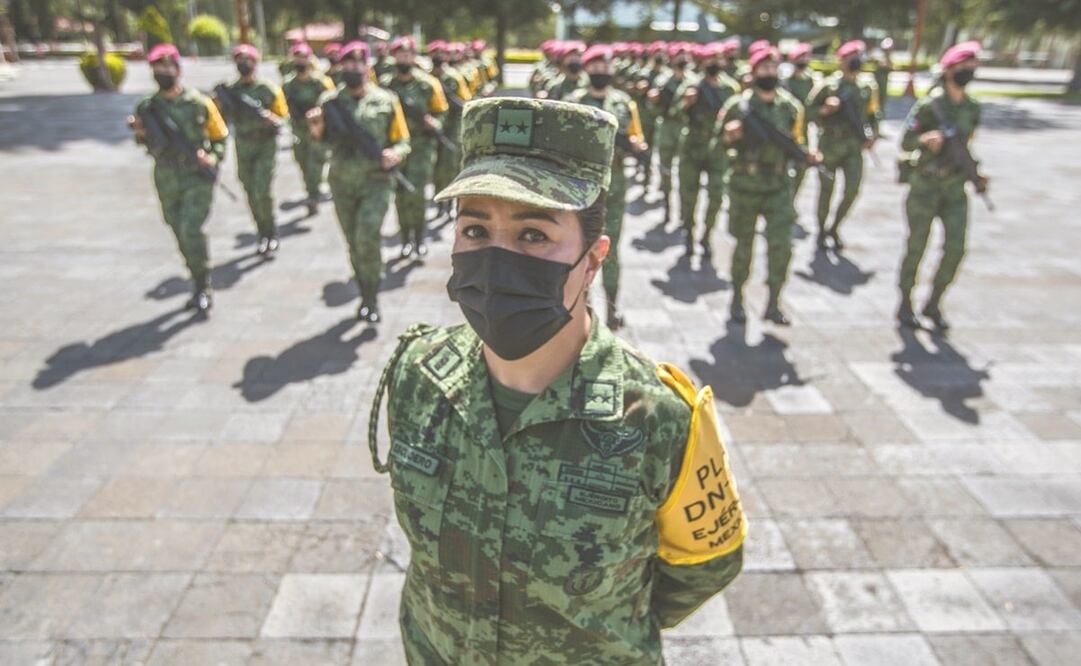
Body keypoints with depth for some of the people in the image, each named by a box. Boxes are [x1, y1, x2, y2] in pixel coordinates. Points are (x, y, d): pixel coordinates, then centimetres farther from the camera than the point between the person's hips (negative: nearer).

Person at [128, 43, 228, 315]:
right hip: (167, 179, 5)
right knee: (182, 234, 11)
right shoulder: (147, 107, 5)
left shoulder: (199, 103, -4)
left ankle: (203, 288, -3)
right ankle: (199, 284, 26)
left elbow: (220, 136, 5)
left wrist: (214, 158, -12)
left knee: (191, 230, -17)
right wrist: (140, 133, -7)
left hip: (198, 176, -4)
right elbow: (148, 143, 15)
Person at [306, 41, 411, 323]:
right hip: (342, 184, 3)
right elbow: (325, 139, 7)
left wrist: (395, 154, -17)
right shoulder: (330, 100, 6)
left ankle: (372, 298, 0)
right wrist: (316, 129, -16)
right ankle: (365, 295, 27)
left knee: (367, 239, -17)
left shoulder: (386, 101, 0)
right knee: (354, 244, 11)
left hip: (376, 183, -3)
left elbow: (403, 141, 5)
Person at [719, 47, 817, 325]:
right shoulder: (739, 105, -4)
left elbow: (794, 141, 14)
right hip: (745, 184, -2)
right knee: (744, 244, 7)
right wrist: (730, 136, -21)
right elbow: (719, 139, 1)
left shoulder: (790, 106, 5)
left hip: (779, 186, 2)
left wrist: (807, 155, -5)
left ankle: (773, 305, 10)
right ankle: (737, 299, 25)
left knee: (781, 245, -4)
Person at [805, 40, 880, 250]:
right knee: (826, 189, 3)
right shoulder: (828, 85, -7)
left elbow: (872, 114, 17)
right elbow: (809, 110, -3)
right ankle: (822, 231, 19)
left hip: (854, 145, 4)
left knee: (852, 191, -1)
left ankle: (834, 229, 19)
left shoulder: (867, 87, 8)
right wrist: (825, 110, -22)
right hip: (830, 143, -4)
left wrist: (872, 135, 2)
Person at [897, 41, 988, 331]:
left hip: (955, 187, 5)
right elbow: (905, 143, -10)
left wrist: (975, 174, 6)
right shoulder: (929, 105, -9)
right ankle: (905, 304, 15)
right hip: (925, 185, -5)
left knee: (956, 249, -1)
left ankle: (933, 304, 14)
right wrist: (925, 138, -31)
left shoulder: (972, 108, 9)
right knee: (916, 247, 1)